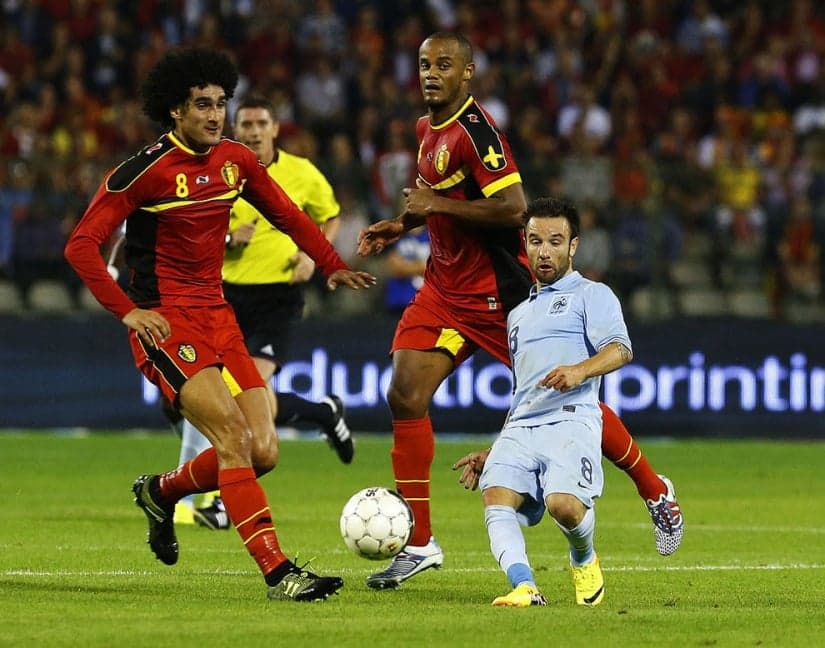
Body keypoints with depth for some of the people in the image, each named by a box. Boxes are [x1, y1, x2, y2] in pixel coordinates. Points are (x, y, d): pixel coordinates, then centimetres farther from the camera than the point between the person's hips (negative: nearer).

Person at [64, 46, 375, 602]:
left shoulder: (235, 160, 7)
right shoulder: (145, 170, -12)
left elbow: (285, 213, 21)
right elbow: (81, 245, -12)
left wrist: (332, 265, 7)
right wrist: (127, 310, -23)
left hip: (217, 316, 7)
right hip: (165, 322, -7)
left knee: (263, 452, 0)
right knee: (232, 434, -22)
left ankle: (160, 494, 27)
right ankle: (277, 572, -23)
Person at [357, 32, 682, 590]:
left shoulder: (475, 130, -18)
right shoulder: (429, 129, 10)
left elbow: (512, 207, -26)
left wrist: (436, 205, -21)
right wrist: (402, 224, 11)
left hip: (499, 293, -8)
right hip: (445, 288, 8)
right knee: (405, 397, -6)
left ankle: (656, 491, 21)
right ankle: (419, 544, 1)